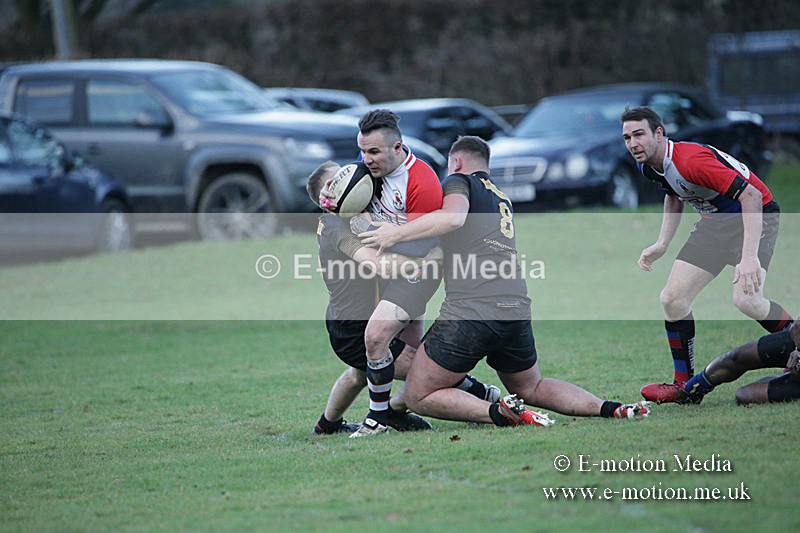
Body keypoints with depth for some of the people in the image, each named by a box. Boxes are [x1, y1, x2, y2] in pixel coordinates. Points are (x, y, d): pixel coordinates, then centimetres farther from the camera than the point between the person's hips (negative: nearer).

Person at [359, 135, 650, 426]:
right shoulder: (503, 199, 28)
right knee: (531, 387, 28)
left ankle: (502, 412, -16)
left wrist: (397, 233, -11)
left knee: (418, 397, 4)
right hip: (517, 310, 7)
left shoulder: (458, 181, 6)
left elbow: (453, 217, -16)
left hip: (470, 311, -7)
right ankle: (609, 408, 6)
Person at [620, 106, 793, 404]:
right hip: (714, 222, 8)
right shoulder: (648, 167, -4)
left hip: (757, 215, -8)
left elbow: (751, 195, -34)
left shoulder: (691, 160, -32)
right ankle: (684, 383, 10)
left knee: (746, 300, -27)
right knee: (672, 298, -3)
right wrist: (662, 244, 8)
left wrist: (749, 256, -41)